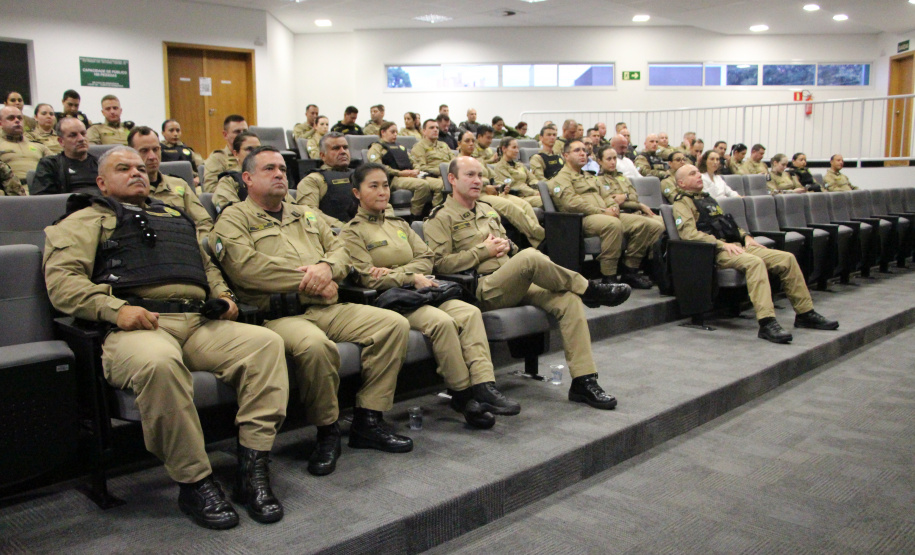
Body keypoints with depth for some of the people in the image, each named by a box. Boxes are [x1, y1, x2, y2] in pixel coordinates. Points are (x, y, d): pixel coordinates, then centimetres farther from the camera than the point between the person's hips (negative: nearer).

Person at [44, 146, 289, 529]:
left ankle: (253, 468, -23)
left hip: (200, 324, 5)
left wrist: (223, 296, 15)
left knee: (266, 342, -23)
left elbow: (207, 266, 39)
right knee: (158, 361, -41)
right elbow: (61, 280, 3)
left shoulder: (175, 219, 36)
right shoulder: (86, 221, 19)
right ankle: (194, 482, -25)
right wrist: (114, 308, -15)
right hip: (136, 325, -5)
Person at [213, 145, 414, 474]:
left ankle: (368, 421, -6)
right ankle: (327, 432, -14)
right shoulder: (234, 219, 7)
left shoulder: (306, 215, 28)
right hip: (279, 315, -6)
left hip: (329, 309, 7)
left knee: (394, 324, -12)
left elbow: (339, 249, 20)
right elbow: (246, 267, -11)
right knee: (314, 345, -39)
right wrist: (309, 283, -10)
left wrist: (326, 268, -6)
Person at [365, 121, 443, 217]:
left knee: (441, 184, -19)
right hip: (395, 178, -7)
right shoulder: (376, 147, 12)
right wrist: (400, 173, -12)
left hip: (412, 175, 7)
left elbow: (413, 162, 31)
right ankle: (415, 215, -29)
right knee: (423, 184, -36)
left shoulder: (401, 147, 36)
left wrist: (416, 170, 5)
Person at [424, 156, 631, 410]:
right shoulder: (441, 218, 4)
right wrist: (484, 250, -7)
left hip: (516, 284, 7)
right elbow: (440, 264, -9)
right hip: (481, 290, -7)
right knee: (530, 256, -34)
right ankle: (589, 289, -11)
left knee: (569, 299, -19)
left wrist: (505, 246, 8)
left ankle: (584, 381, -20)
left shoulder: (487, 210, 27)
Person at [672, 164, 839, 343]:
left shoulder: (707, 199, 29)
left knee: (787, 258, -4)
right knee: (755, 262, -36)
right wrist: (722, 244, -23)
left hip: (736, 245, 9)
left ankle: (805, 313, 4)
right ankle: (767, 323, -44)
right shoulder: (682, 203, 1)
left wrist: (745, 236, 14)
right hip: (715, 251, -9)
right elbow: (688, 232, -15)